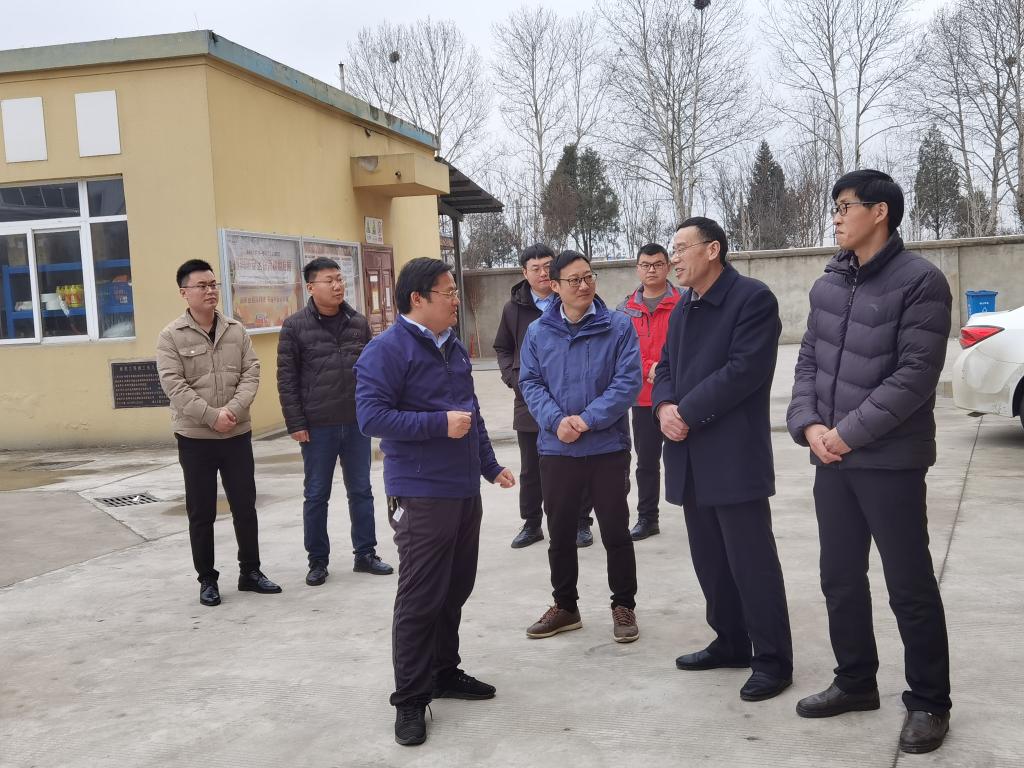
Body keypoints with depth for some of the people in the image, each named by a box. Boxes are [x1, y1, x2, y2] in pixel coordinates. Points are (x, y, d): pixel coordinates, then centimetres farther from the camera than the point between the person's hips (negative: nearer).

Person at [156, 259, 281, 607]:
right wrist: (212, 417, -19)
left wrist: (233, 410, -16)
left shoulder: (236, 331, 6)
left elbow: (251, 374, 0)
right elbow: (174, 386, -12)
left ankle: (250, 571, 23)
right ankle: (207, 579, 19)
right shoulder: (171, 336, -5)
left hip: (237, 434, 3)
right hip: (195, 437, -3)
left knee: (245, 505, 9)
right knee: (201, 513, 6)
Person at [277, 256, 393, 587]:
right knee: (316, 495, 7)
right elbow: (286, 379, -5)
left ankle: (365, 554, 22)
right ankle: (318, 561, 19)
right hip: (317, 426, -3)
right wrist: (295, 423, -9)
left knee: (361, 491, 11)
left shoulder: (359, 322, 6)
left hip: (357, 423, 3)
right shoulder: (295, 326, -5)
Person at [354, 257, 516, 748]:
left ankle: (444, 673, 31)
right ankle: (410, 700, 8)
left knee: (455, 591, 16)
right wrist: (440, 424, -21)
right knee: (419, 599, -3)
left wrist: (490, 465, 20)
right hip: (421, 494, -8)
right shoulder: (386, 350, -12)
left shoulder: (454, 348, 13)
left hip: (465, 490, 8)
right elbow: (371, 417, -21)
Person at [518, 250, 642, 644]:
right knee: (560, 533, 13)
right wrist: (556, 420, -16)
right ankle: (565, 605, 30)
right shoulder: (538, 332, 3)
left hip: (608, 448, -2)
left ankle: (624, 605, 24)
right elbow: (530, 383, 1)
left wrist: (589, 419, -18)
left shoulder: (619, 326, -4)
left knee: (615, 531, 7)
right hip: (556, 450, 3)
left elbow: (628, 381, -10)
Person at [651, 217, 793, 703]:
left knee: (750, 559, -4)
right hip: (691, 456, 8)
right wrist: (664, 407, -6)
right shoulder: (682, 311, 19)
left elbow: (744, 369, -18)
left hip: (735, 454, -8)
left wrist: (687, 412, -16)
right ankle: (730, 642, 28)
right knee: (709, 558, 14)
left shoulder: (753, 298, -8)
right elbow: (665, 369, 17)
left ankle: (773, 659, 7)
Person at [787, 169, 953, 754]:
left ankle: (929, 703, 18)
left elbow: (915, 375, -16)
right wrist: (808, 424, -5)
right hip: (832, 458, 7)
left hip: (890, 459, -6)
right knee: (840, 578, 15)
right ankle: (856, 682, 31)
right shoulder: (828, 285, 11)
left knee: (910, 586, 3)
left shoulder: (919, 280, -10)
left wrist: (849, 432, -16)